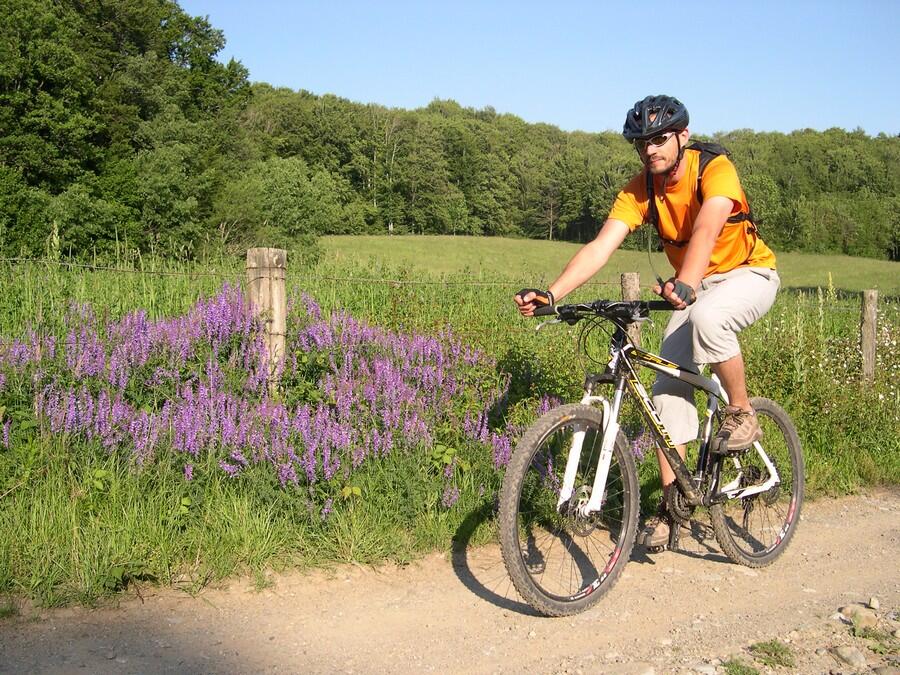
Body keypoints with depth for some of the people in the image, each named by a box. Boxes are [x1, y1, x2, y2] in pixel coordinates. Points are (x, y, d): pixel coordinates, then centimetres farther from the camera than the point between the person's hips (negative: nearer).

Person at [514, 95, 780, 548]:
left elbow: (706, 231, -43)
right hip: (694, 286, 5)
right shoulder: (638, 191, -12)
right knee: (668, 385, -8)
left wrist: (684, 284, -63)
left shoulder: (715, 169, -24)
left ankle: (741, 414, -13)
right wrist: (550, 295, -39)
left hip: (749, 273, -5)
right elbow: (599, 248, -24)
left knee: (708, 317, -38)